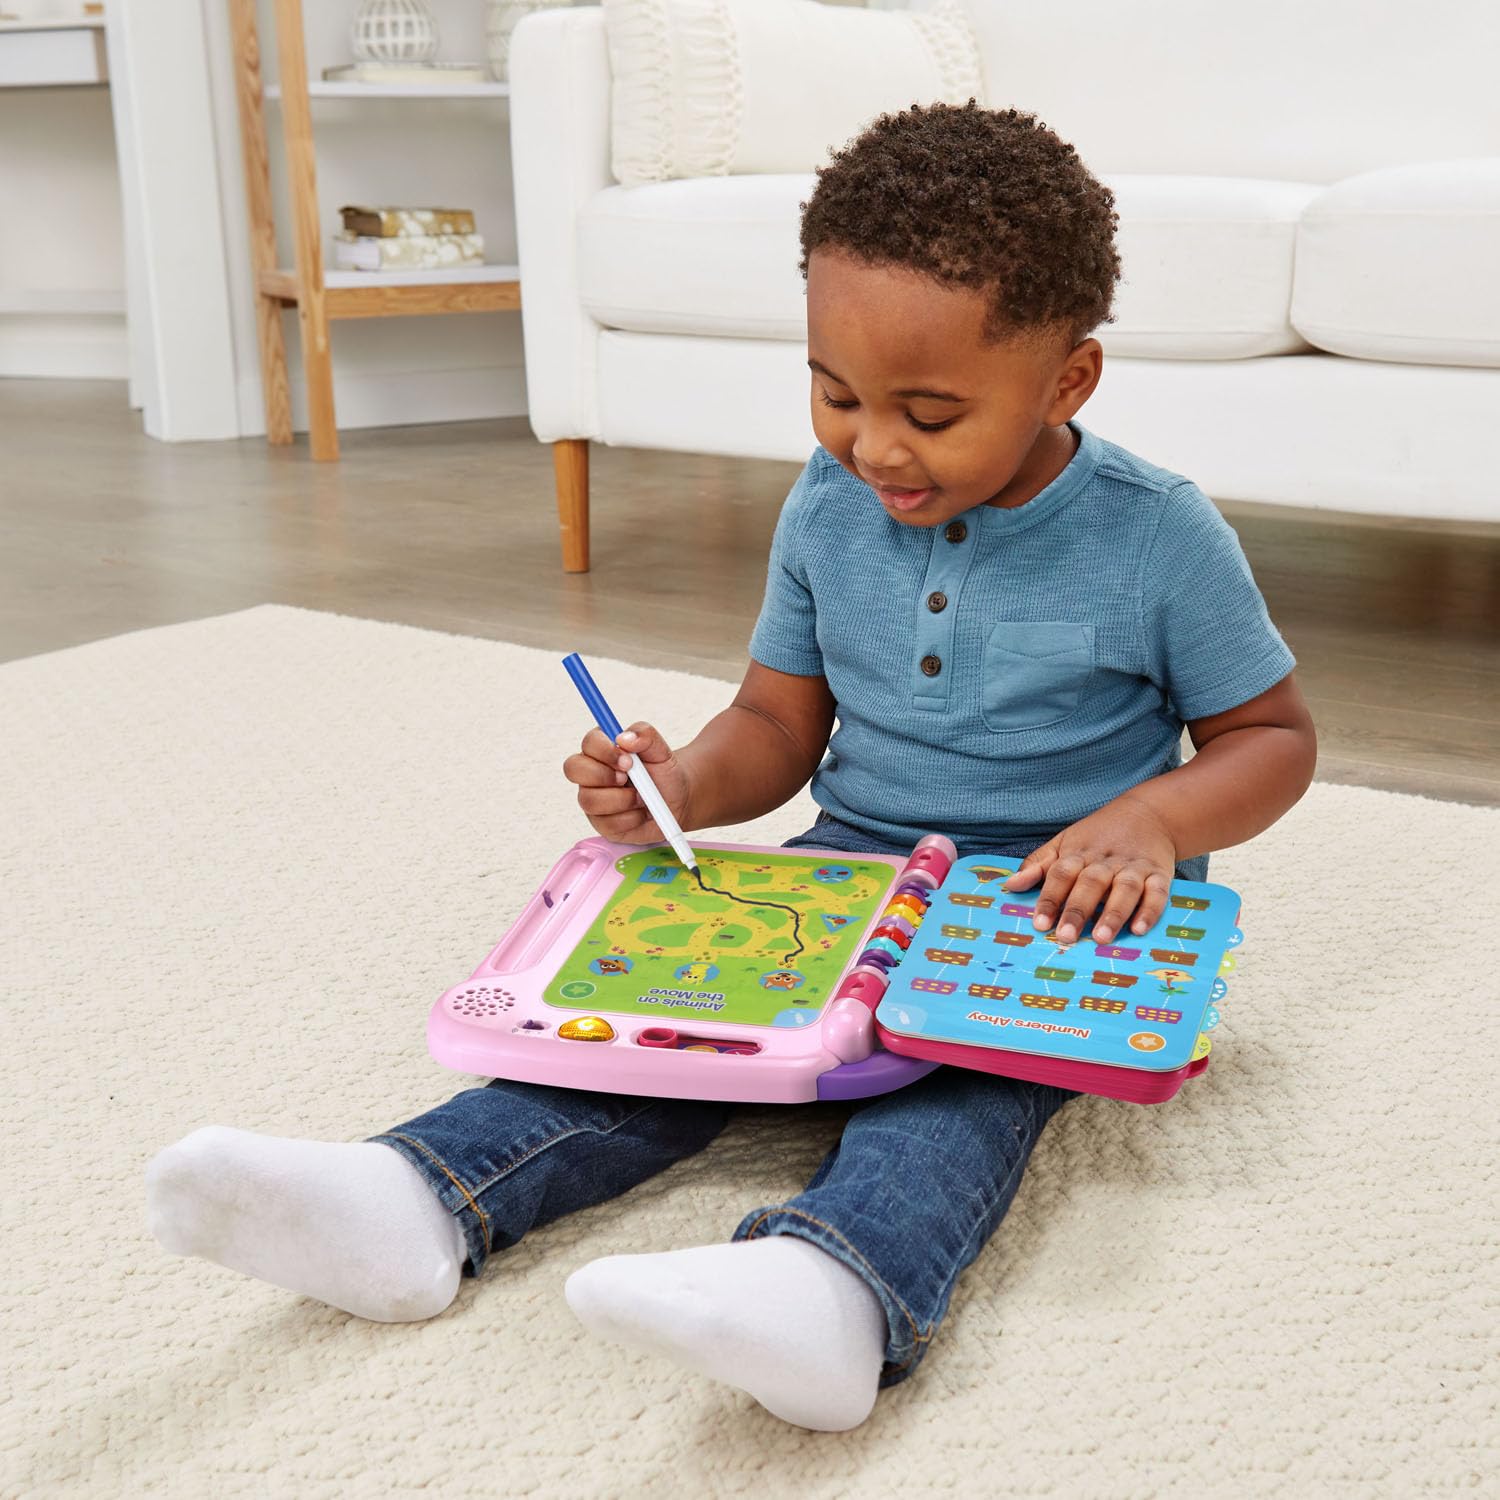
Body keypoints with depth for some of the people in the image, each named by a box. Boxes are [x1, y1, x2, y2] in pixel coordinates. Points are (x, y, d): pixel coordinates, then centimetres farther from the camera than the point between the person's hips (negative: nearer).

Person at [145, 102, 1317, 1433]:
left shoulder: (1160, 538, -11)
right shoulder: (829, 510, 1)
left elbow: (1271, 736, -1)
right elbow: (780, 721, 10)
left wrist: (1151, 820, -22)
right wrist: (688, 787, -13)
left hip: (1060, 915, -3)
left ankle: (834, 1285, -61)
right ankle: (420, 1198, -37)